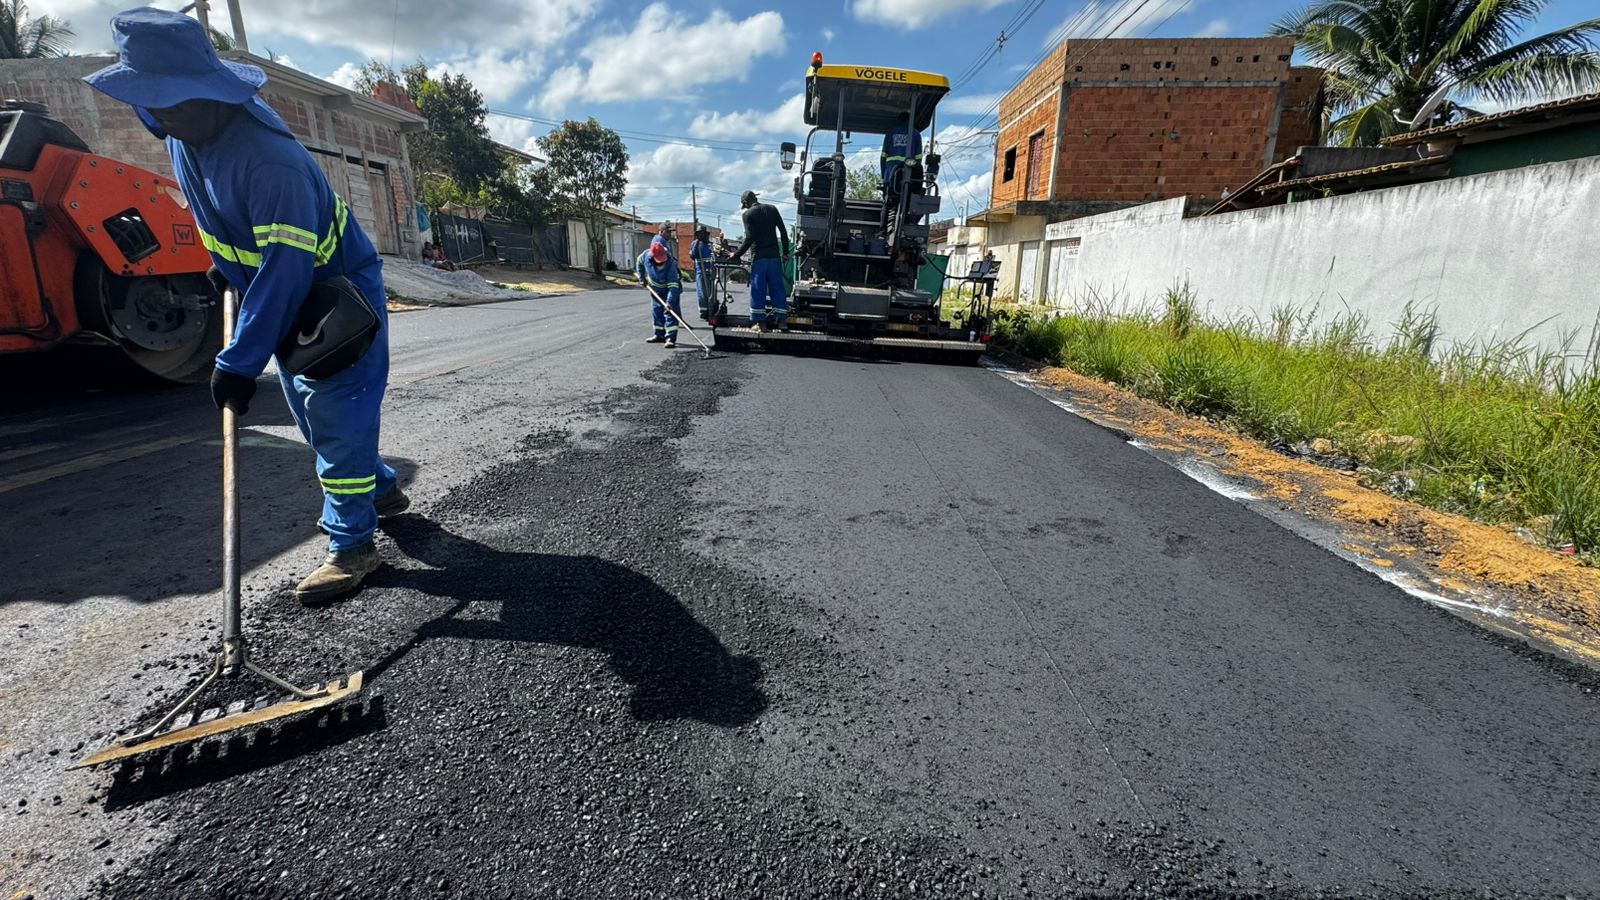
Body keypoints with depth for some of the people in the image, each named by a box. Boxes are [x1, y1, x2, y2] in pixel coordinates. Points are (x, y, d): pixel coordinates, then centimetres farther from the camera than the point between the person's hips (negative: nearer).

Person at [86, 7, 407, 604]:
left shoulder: (269, 158, -31)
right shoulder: (184, 135, -3)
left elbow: (286, 269, -32)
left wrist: (239, 362, -30)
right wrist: (224, 262, 15)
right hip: (284, 289, 9)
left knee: (336, 412, -12)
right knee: (308, 404, 15)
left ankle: (353, 545, -4)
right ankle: (380, 490, 31)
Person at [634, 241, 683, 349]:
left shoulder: (670, 265, -36)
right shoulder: (646, 255, -24)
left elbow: (673, 286, -37)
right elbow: (639, 262, 2)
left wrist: (670, 302, -45)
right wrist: (642, 278, 1)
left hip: (669, 289, -5)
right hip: (655, 289, 6)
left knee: (670, 312, -13)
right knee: (656, 311, 13)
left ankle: (670, 338, -14)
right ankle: (659, 335, 25)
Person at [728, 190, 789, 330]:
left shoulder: (748, 214, -3)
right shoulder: (772, 209, 9)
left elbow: (750, 238, -12)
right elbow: (783, 231, 7)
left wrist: (737, 254, -5)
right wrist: (785, 251, 14)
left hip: (759, 256, -4)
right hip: (774, 255, 4)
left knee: (758, 289, 1)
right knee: (777, 287, 7)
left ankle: (760, 322, 0)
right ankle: (782, 320, 6)